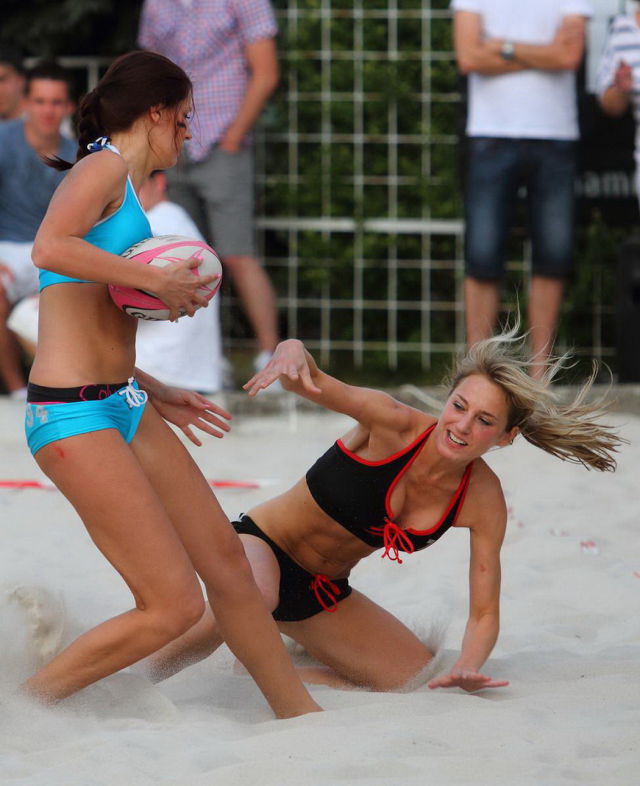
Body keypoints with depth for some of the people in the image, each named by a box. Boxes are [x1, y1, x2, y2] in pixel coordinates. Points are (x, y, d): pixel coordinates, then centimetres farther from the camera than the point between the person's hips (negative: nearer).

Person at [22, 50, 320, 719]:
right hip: (73, 414, -10)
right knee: (173, 606, -11)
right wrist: (160, 281, -21)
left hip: (123, 407, 10)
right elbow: (50, 248, -29)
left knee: (225, 558, 13)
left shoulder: (121, 183, 20)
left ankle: (300, 714, 24)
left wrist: (155, 396, 23)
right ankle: (23, 703, -1)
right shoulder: (104, 167, -7)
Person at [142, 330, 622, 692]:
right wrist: (293, 355, -65)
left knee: (417, 676, -1)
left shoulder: (483, 502, -12)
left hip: (325, 592, 6)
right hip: (262, 546, -6)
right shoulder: (395, 425, -25)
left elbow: (484, 613, -10)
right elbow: (312, 381, -40)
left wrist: (468, 668, -32)